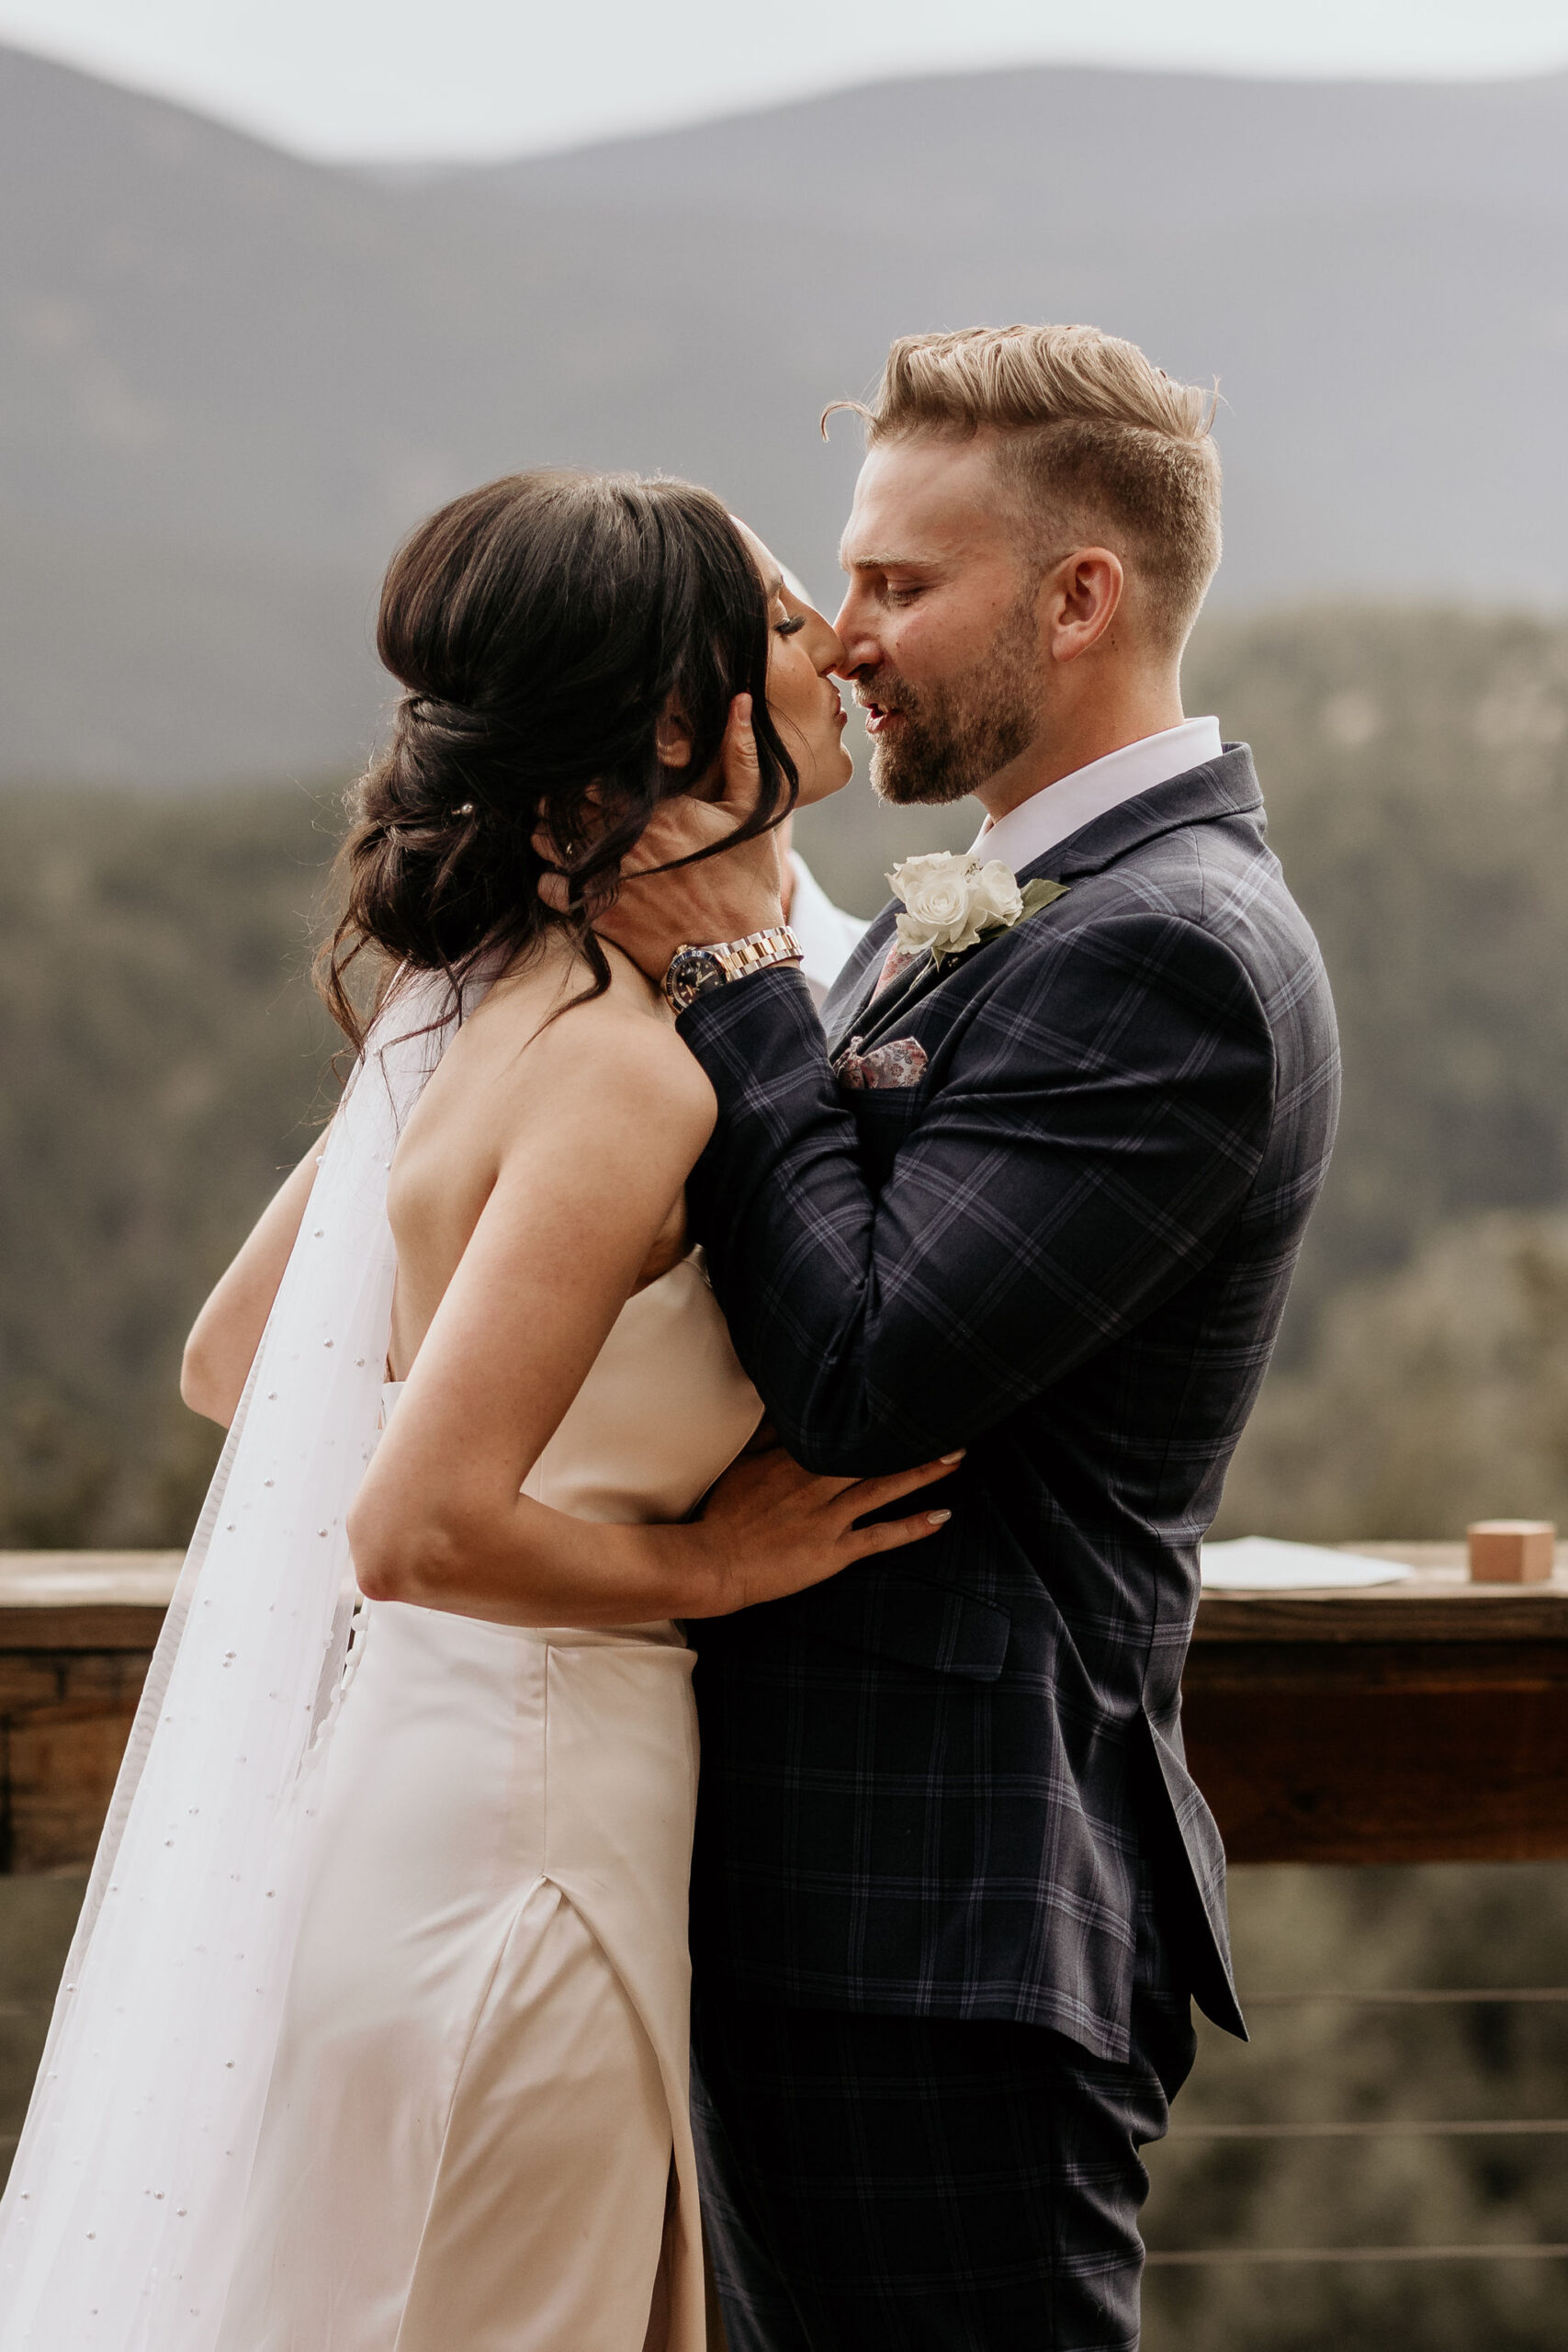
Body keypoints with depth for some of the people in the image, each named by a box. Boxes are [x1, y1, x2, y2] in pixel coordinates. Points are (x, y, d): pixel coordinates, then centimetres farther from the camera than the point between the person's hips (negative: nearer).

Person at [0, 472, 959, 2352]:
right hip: (510, 1826, -9)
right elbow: (422, 1525, -28)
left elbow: (229, 1363, 17)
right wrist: (709, 1559, -14)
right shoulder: (621, 1070, -21)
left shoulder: (473, 999, 7)